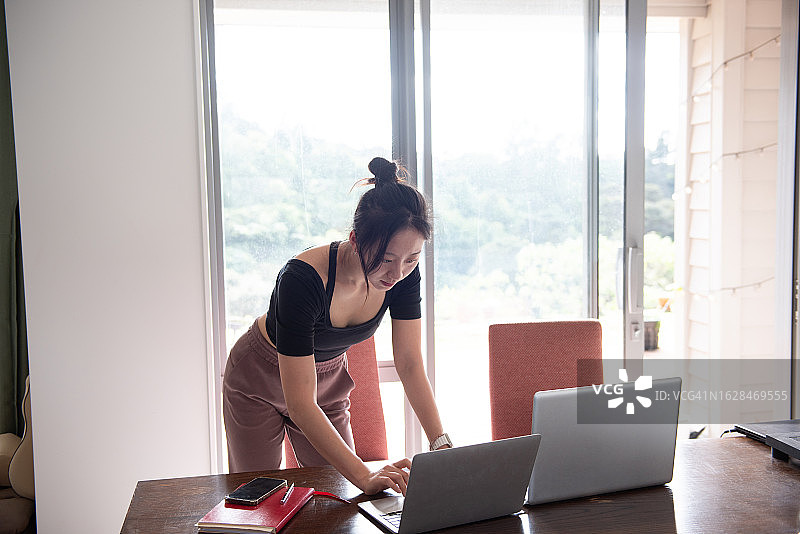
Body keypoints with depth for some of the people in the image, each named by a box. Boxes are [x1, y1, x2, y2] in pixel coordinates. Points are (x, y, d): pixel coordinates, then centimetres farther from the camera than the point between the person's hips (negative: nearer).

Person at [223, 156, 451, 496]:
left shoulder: (404, 273, -23)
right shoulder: (302, 278, -39)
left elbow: (410, 364, -15)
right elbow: (300, 404, -38)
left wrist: (442, 444, -25)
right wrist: (365, 476, -44)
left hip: (329, 382, 4)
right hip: (260, 382, -4)